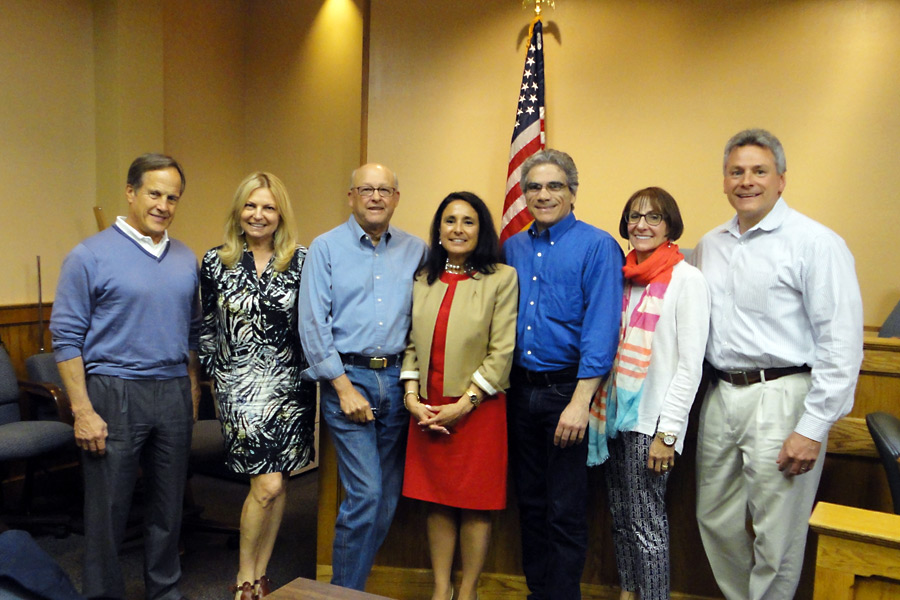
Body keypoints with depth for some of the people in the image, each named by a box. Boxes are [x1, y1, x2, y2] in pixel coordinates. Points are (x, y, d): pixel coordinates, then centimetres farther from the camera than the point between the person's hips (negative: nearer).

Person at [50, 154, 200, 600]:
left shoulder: (185, 259, 9)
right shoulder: (90, 256, -6)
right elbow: (67, 337, -8)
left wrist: (192, 390, 11)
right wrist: (83, 411, -12)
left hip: (173, 394, 5)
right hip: (114, 394, -4)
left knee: (169, 504, 14)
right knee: (107, 509, 6)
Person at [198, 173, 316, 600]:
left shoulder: (301, 261, 1)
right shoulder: (215, 262, 3)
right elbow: (206, 327, 10)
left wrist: (315, 372, -1)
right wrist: (216, 372, 8)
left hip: (290, 384, 2)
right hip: (240, 385, -2)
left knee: (275, 485, 9)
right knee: (267, 485, -7)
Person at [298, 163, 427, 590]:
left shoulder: (415, 250, 9)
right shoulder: (325, 248, 1)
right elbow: (313, 325, -5)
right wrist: (344, 388, -10)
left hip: (396, 379, 4)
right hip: (348, 377, -3)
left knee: (388, 495, 9)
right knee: (365, 494, -6)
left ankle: (353, 577, 28)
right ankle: (344, 590, 14)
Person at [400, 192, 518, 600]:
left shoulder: (502, 278, -5)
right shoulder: (423, 280, 10)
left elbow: (502, 352, -10)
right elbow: (411, 344, 9)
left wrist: (463, 404, -13)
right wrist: (411, 397, -4)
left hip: (477, 408, -4)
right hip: (427, 409, 4)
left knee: (474, 505, 5)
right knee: (437, 502, 12)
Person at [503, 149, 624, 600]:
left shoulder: (596, 246, -7)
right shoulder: (513, 248, 10)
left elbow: (601, 329, -14)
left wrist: (580, 401, -20)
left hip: (567, 390, -5)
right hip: (520, 389, 6)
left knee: (565, 512, 3)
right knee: (529, 501, 17)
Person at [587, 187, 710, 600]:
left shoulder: (686, 279, -8)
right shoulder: (624, 275, 10)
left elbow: (690, 365, -11)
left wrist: (667, 433, -14)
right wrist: (599, 407, 9)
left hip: (651, 420, -6)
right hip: (614, 411, 6)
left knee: (646, 523, 1)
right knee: (620, 516, 15)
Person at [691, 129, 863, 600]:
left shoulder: (816, 243, -8)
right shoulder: (709, 246, 12)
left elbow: (842, 343, -12)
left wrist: (813, 428, -15)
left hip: (781, 399, -6)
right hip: (721, 396, 6)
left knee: (776, 537, 4)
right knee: (716, 521, 17)